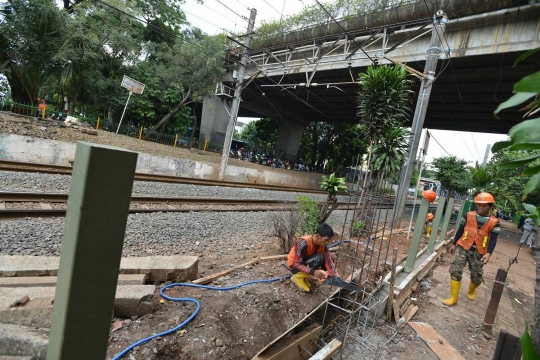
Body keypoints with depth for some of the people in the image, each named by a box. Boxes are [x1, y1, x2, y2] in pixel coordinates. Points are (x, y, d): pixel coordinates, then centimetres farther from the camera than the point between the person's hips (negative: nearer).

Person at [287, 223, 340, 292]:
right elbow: (296, 264, -30)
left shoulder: (323, 245, -13)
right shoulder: (304, 243, -34)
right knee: (319, 258, -29)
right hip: (294, 264, -7)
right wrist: (313, 272, -42)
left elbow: (329, 262, -16)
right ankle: (298, 277, -11)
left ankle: (304, 275, 4)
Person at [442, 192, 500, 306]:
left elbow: (493, 239, -6)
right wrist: (454, 244, 10)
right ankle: (453, 298, 0)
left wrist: (488, 253, -20)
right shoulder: (469, 215, 0)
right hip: (462, 247, 0)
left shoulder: (494, 222, -2)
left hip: (478, 252, 0)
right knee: (455, 271, -10)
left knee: (477, 277, 10)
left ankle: (471, 291, 44)